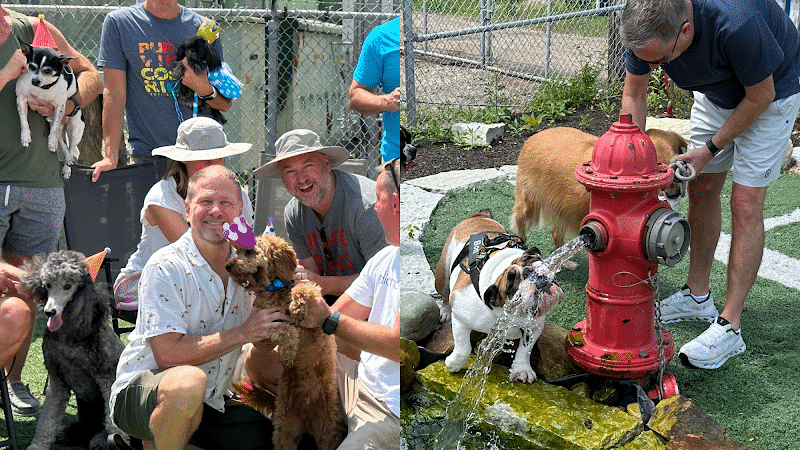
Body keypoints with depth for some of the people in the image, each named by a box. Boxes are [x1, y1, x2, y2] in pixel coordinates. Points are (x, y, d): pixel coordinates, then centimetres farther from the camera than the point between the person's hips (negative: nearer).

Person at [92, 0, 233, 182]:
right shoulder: (118, 22, 3)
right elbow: (115, 94, -1)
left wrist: (206, 91, -12)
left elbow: (226, 104, 12)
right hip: (146, 156, -2)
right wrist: (110, 157, -10)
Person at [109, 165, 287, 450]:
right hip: (141, 392, -7)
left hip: (209, 403, 7)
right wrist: (242, 333, -21)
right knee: (188, 381, -39)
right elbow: (168, 354, -24)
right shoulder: (165, 268, -16)